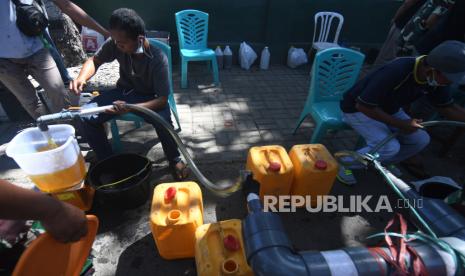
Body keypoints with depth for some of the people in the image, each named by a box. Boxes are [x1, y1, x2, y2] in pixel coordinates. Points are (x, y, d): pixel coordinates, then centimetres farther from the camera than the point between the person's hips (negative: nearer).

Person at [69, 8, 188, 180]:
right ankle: (107, 160, 8)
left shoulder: (158, 59, -28)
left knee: (162, 120, -36)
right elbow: (95, 60, 1)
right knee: (87, 118, -15)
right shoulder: (115, 43, -17)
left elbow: (162, 99, -28)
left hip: (149, 97, -4)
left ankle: (174, 160, -6)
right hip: (124, 91, 4)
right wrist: (82, 77, -22)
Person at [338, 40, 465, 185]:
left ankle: (384, 162, 20)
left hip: (388, 109, 8)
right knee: (390, 147, -25)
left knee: (421, 139, -3)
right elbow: (364, 106, -33)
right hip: (358, 110, -7)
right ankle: (344, 164, -5)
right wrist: (400, 124, -26)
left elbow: (448, 107, 3)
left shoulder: (434, 78, -11)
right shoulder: (396, 72, -37)